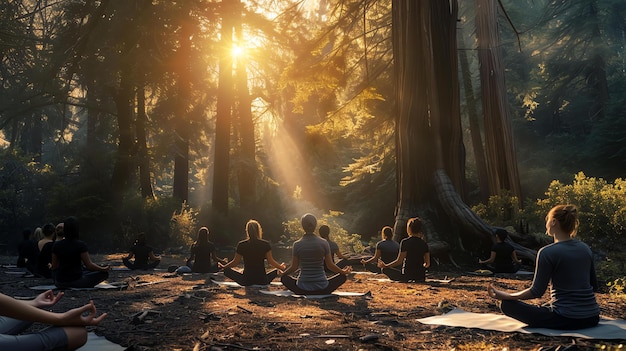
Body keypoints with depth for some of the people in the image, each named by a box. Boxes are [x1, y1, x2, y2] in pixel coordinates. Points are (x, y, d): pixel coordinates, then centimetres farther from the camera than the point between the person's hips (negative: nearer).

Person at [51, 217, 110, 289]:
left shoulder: (56, 245, 1)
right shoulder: (81, 245, -13)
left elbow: (54, 267, 10)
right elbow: (89, 265, -12)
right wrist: (104, 269, 4)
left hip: (60, 283, 5)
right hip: (77, 281, -5)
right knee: (104, 273, 5)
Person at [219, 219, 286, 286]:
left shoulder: (241, 245, -7)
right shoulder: (265, 244, -7)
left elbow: (235, 262, 0)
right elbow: (271, 262, -2)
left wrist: (224, 266, 19)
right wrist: (281, 267, 17)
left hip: (246, 281, -2)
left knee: (227, 270, 16)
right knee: (276, 270, 30)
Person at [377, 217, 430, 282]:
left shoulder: (405, 242, -10)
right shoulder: (424, 244, 5)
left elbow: (399, 261, -10)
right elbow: (428, 264, 9)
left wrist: (385, 266, 2)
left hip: (407, 276, -6)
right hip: (421, 277, 6)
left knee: (385, 269, 7)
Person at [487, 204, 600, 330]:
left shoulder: (547, 252, -15)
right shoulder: (585, 249, 5)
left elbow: (536, 292, -13)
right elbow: (594, 286, 14)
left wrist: (504, 296, -5)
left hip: (565, 320, -8)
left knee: (507, 304, -1)